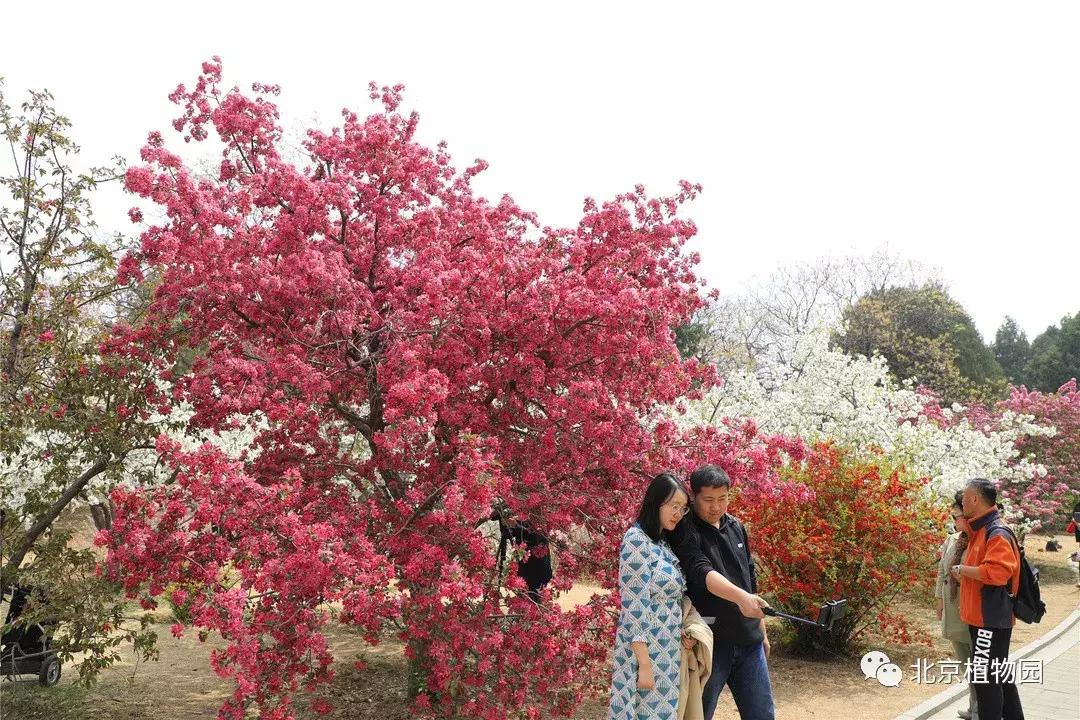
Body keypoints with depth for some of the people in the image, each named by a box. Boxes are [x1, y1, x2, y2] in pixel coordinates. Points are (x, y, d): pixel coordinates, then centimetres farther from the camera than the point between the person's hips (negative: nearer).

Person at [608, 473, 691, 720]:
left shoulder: (663, 542, 13)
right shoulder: (637, 541, -14)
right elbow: (633, 607, -19)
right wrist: (644, 664, -21)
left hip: (668, 653, 8)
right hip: (646, 652, -8)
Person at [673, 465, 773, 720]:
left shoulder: (736, 528, 10)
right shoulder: (684, 532, -11)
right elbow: (702, 572, -28)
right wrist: (740, 597, -44)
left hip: (748, 642, 6)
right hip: (709, 644, -6)